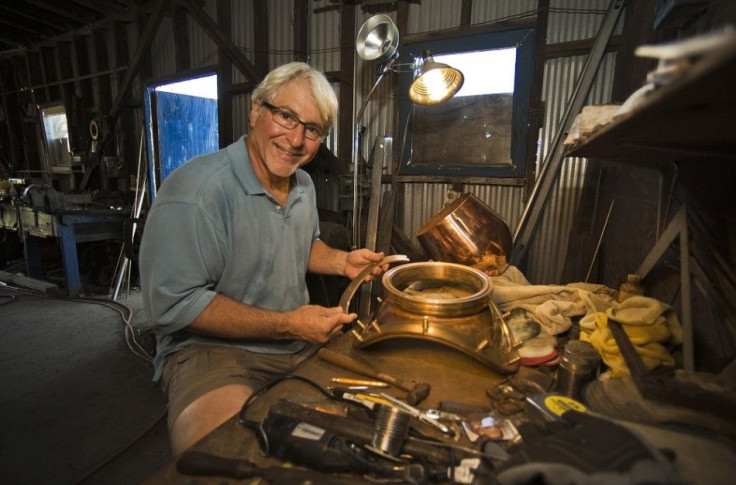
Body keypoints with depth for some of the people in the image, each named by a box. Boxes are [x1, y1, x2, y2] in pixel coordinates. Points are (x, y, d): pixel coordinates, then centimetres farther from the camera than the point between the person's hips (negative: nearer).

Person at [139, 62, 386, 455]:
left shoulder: (303, 185, 6)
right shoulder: (195, 189, -20)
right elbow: (174, 304, -21)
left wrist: (342, 262, 0)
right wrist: (288, 324, -21)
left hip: (301, 343, 8)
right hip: (210, 349, -7)